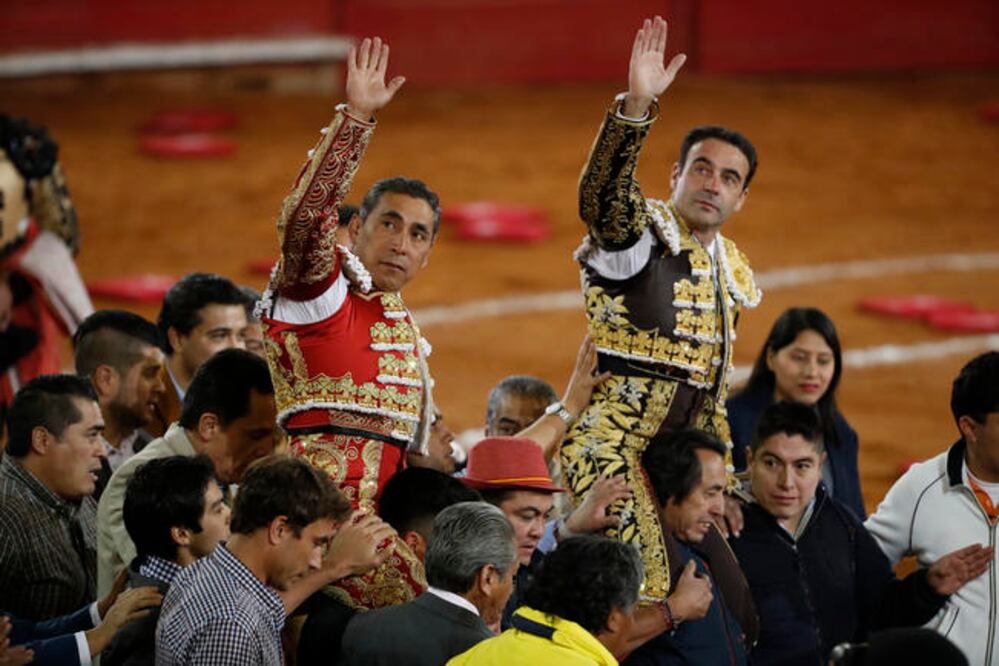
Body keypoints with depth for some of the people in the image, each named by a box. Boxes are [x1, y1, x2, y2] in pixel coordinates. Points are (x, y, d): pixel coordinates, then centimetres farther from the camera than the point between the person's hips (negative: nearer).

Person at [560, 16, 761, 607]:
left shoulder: (734, 274, 19)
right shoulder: (642, 233, -3)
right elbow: (602, 193, -28)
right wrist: (637, 106, -42)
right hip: (614, 441, -8)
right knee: (638, 588, -25)